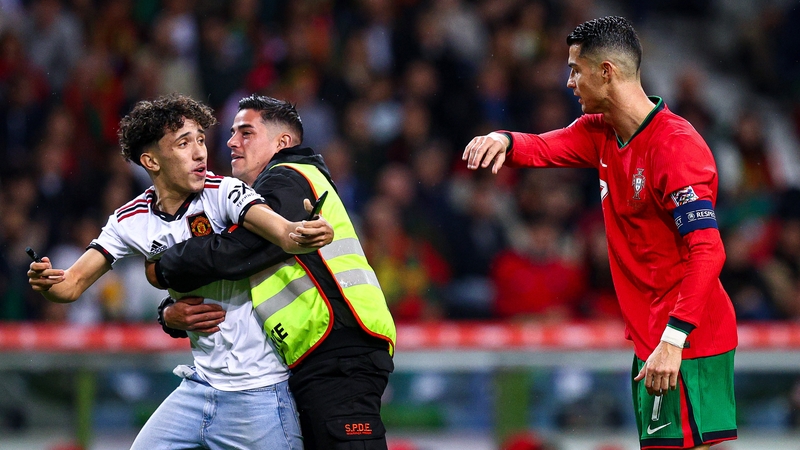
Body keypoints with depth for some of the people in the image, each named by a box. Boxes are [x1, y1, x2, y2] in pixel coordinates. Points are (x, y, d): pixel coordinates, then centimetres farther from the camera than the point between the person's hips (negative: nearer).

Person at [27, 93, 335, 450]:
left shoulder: (223, 193, -13)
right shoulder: (131, 221, 1)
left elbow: (275, 227, -31)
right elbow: (73, 284, 0)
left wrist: (297, 235, -56)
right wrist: (46, 283, -24)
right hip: (201, 385, 5)